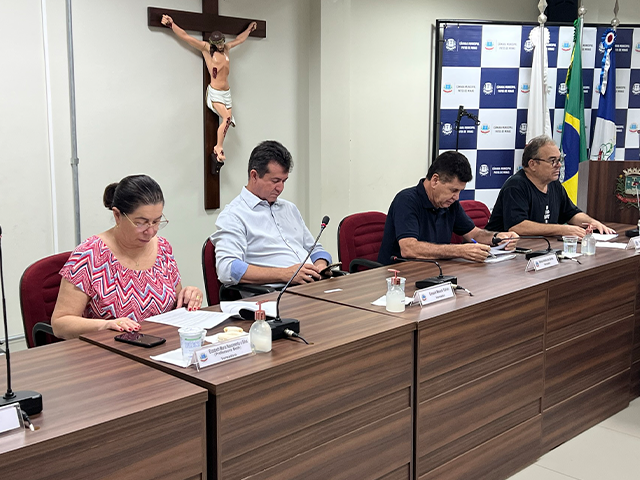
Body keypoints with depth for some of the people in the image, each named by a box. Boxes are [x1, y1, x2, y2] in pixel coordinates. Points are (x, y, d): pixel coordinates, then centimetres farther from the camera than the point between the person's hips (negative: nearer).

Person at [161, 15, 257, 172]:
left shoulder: (226, 48, 13)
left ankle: (217, 152, 6)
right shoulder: (206, 48, -2)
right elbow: (185, 37, -7)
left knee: (227, 121, 0)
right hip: (215, 92, -6)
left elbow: (239, 39, 31)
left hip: (226, 92, 6)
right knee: (227, 118, -23)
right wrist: (171, 24, -14)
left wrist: (249, 29, 42)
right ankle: (218, 148, -15)